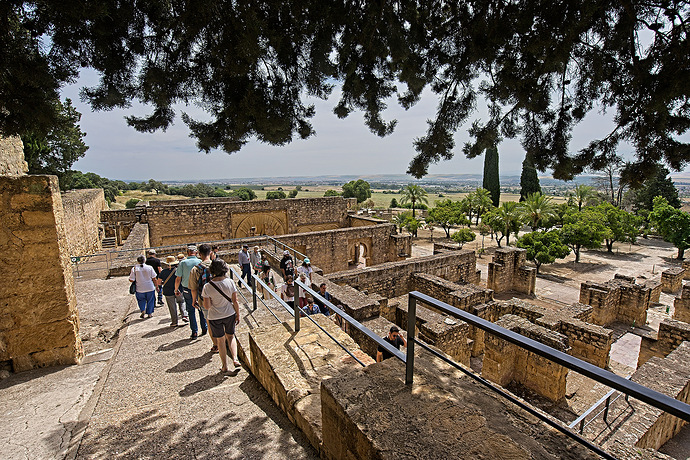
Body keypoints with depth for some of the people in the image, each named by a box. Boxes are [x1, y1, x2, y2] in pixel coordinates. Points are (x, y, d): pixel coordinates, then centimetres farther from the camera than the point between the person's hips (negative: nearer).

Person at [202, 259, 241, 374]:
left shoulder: (207, 287, -19)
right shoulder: (230, 282, -14)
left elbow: (207, 306, -14)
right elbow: (235, 301, -8)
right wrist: (238, 315, 3)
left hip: (215, 317, -1)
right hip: (230, 315, 1)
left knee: (221, 340, 16)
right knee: (231, 336, 23)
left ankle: (224, 366, 27)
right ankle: (235, 359, 10)